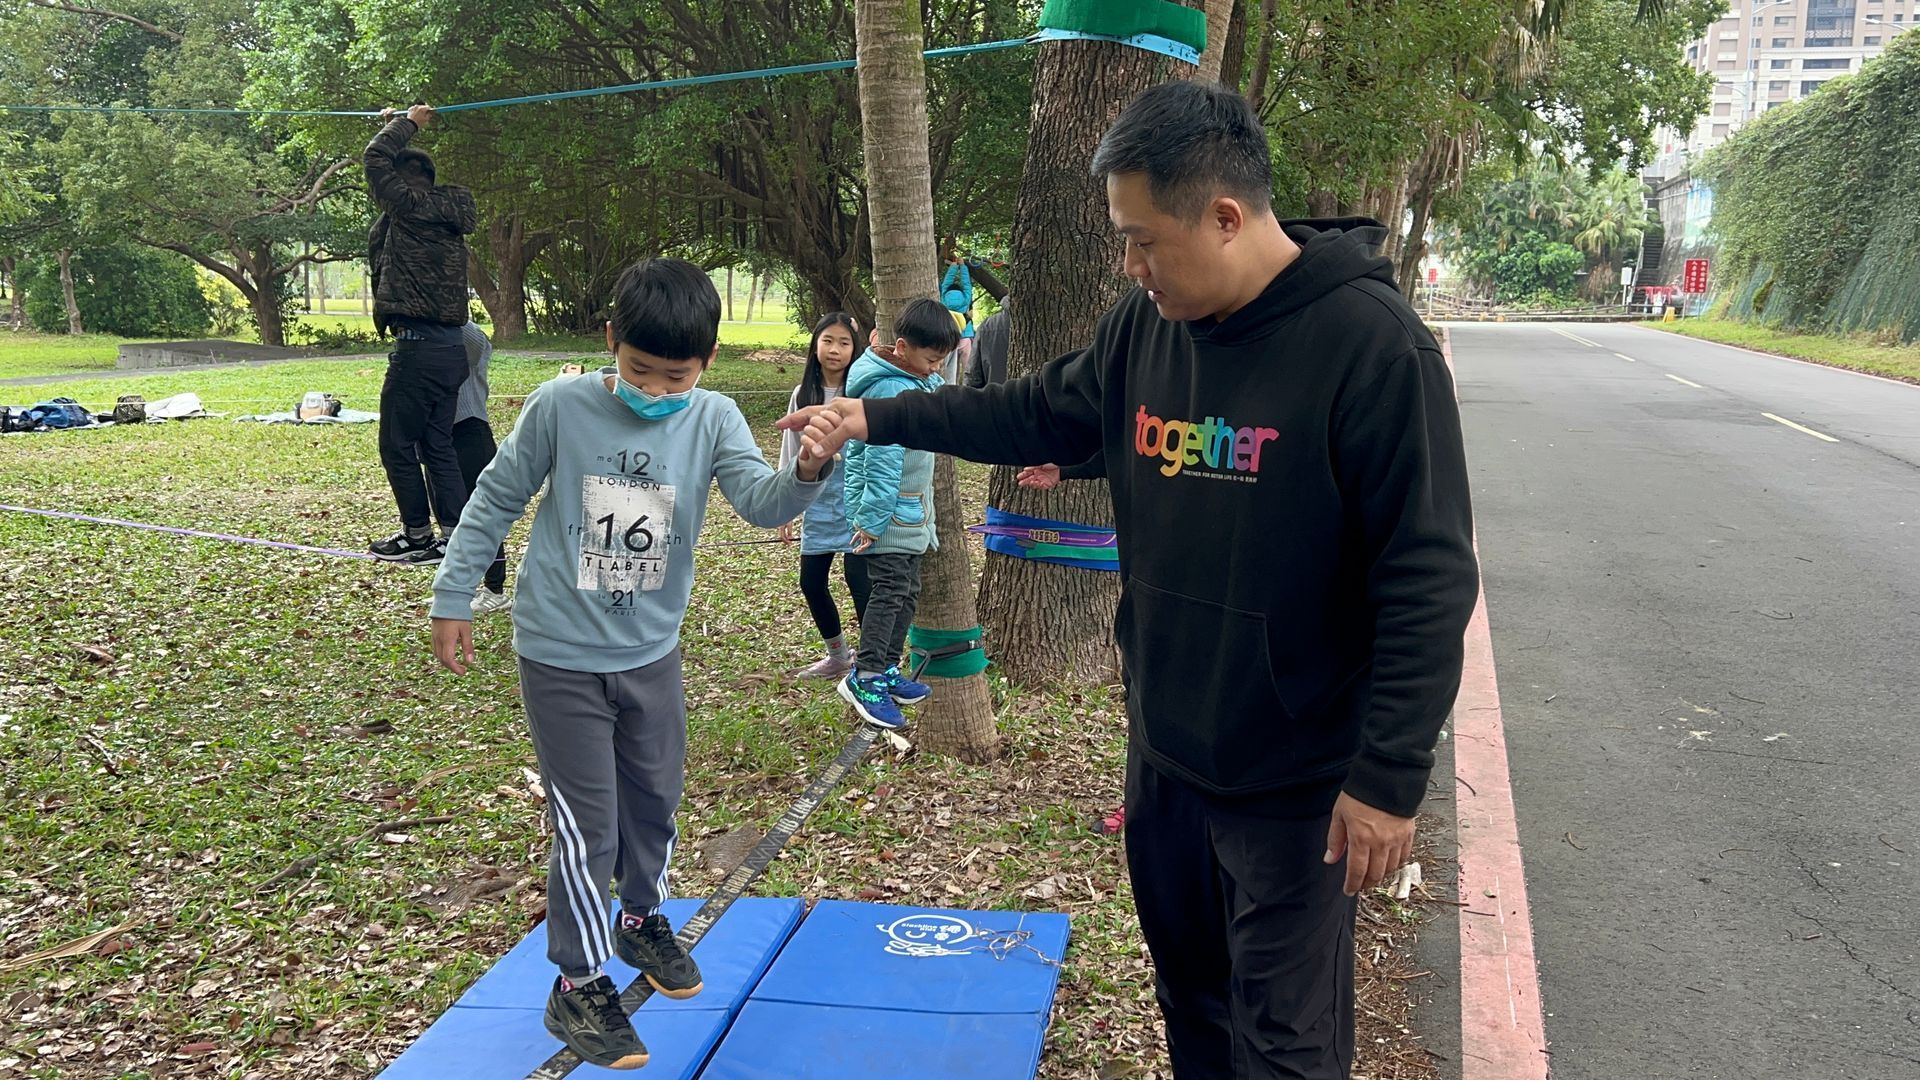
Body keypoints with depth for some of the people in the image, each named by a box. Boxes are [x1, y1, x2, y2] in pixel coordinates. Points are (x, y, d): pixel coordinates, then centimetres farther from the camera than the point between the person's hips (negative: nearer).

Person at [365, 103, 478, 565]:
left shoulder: (412, 207, -10)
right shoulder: (446, 214, 15)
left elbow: (376, 158, -3)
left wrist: (408, 124, 12)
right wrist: (400, 125, 33)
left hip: (418, 346, -9)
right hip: (450, 347, 9)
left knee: (397, 445, 2)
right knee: (438, 446, 11)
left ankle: (418, 536, 9)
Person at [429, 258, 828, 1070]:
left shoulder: (712, 419, -11)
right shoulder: (562, 406, -17)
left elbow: (762, 502, -26)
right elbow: (496, 500, -5)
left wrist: (808, 472, -48)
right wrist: (453, 599, -1)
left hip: (653, 652, 4)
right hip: (562, 657, -4)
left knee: (656, 798, 20)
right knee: (588, 824, 1)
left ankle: (642, 920, 47)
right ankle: (578, 985, 20)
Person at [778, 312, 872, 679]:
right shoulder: (803, 394, 6)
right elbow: (791, 451, 11)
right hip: (816, 501, 6)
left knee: (859, 578, -9)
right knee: (811, 582, 11)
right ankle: (838, 655, 32)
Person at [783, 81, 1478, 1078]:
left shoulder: (1371, 345, -21)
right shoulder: (1144, 325, -1)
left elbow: (1425, 581, -21)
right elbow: (1040, 413, 16)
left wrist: (1389, 775, -20)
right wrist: (875, 419, 14)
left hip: (1294, 779, -6)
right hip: (1163, 746, 7)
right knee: (1187, 993, 24)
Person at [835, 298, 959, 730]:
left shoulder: (919, 379, 6)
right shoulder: (890, 389, -23)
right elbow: (882, 463, -24)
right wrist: (871, 520, -23)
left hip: (911, 512, 10)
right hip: (888, 514, -10)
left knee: (907, 593, 14)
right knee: (890, 593, -7)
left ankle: (886, 670, 24)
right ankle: (864, 678, 1)